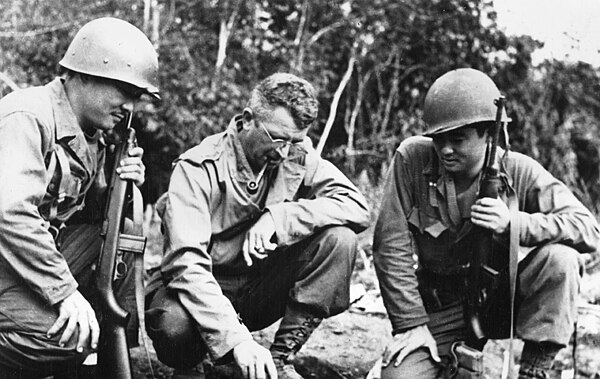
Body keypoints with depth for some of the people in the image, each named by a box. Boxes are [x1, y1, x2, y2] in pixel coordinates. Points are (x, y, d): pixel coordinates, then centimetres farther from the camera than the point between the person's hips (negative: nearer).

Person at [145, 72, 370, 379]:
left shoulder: (297, 155, -6)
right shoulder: (198, 169, -20)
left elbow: (358, 207, -17)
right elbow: (187, 263, -30)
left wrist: (278, 217, -30)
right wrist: (236, 339, -42)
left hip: (262, 290, 4)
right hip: (204, 289, -4)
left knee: (338, 238, -20)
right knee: (174, 325, -40)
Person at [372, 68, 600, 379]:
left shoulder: (520, 172, -12)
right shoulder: (412, 158, -14)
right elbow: (391, 245, -14)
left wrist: (514, 223, -34)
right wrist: (410, 324, -16)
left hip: (504, 295, 0)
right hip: (441, 307, 0)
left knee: (560, 259, -28)